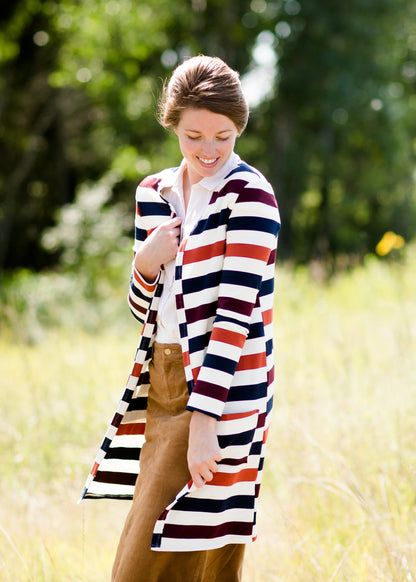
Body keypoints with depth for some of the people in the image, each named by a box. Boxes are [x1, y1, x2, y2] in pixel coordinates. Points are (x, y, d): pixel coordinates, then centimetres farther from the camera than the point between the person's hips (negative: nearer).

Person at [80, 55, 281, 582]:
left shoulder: (249, 194, -10)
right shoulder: (154, 194, 11)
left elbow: (235, 312, -18)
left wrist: (204, 422, -24)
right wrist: (146, 262, -6)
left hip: (220, 391, -7)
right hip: (162, 385, 7)